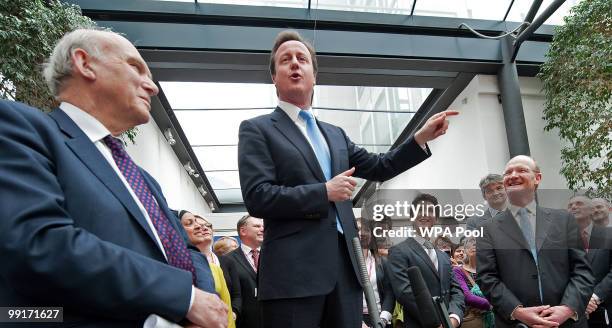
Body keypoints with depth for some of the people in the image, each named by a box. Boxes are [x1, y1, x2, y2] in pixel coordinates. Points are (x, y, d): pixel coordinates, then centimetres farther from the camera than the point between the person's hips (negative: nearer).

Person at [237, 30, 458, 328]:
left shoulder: (335, 134, 19)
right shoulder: (257, 129, 0)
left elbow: (379, 168, 20)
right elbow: (256, 198, -11)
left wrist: (422, 138, 9)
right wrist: (324, 192, -12)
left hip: (345, 265, 6)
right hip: (294, 270, -5)